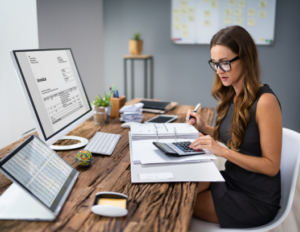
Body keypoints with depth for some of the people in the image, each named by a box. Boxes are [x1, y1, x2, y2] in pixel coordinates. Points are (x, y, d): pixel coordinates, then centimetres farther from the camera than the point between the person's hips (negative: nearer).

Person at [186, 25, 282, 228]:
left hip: (256, 199, -6)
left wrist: (223, 151, -27)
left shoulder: (265, 101, -23)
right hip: (232, 179, 6)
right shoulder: (231, 96, 0)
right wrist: (204, 129, -4)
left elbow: (271, 166, -20)